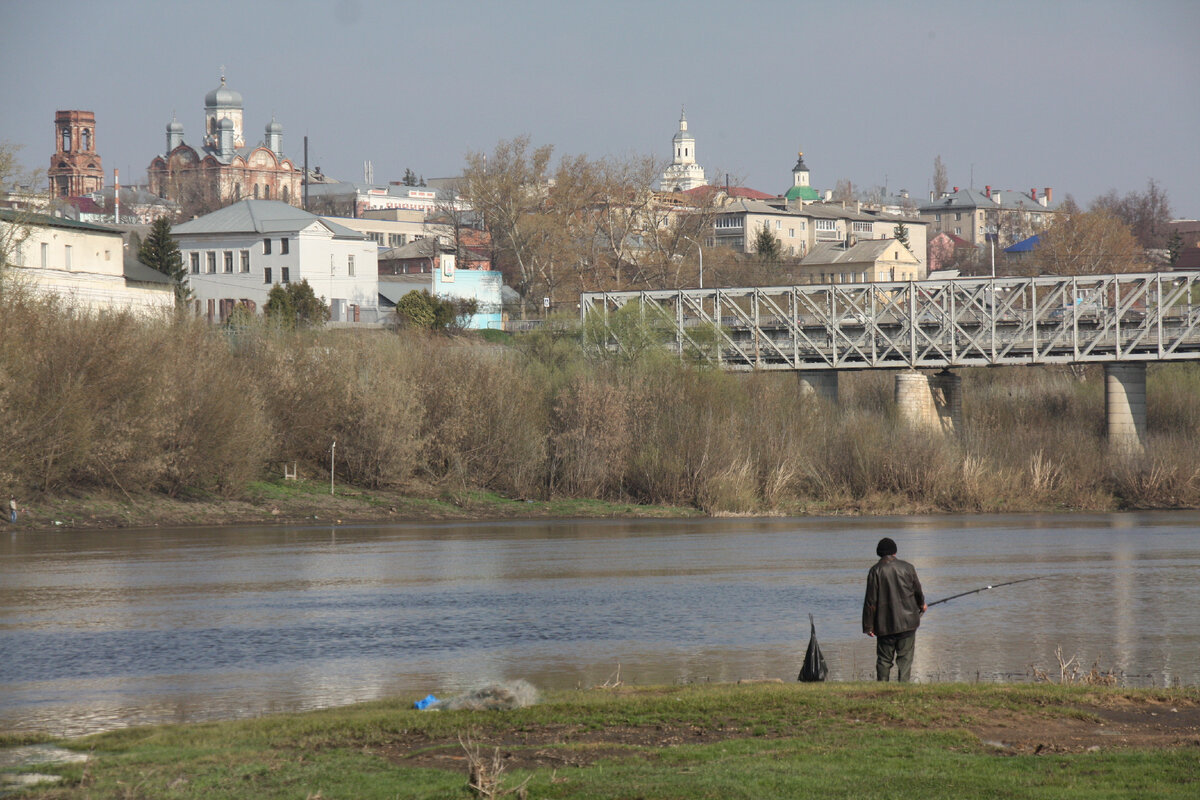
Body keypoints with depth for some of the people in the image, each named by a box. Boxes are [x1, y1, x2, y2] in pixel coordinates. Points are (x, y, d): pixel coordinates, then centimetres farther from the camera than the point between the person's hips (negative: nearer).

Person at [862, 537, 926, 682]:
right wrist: (921, 604, 36)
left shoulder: (875, 571, -5)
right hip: (907, 622, 1)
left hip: (885, 625, -1)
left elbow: (870, 602, -5)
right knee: (905, 658, 4)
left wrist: (868, 626, 0)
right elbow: (918, 591, 13)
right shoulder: (907, 568, 1)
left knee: (884, 659, 7)